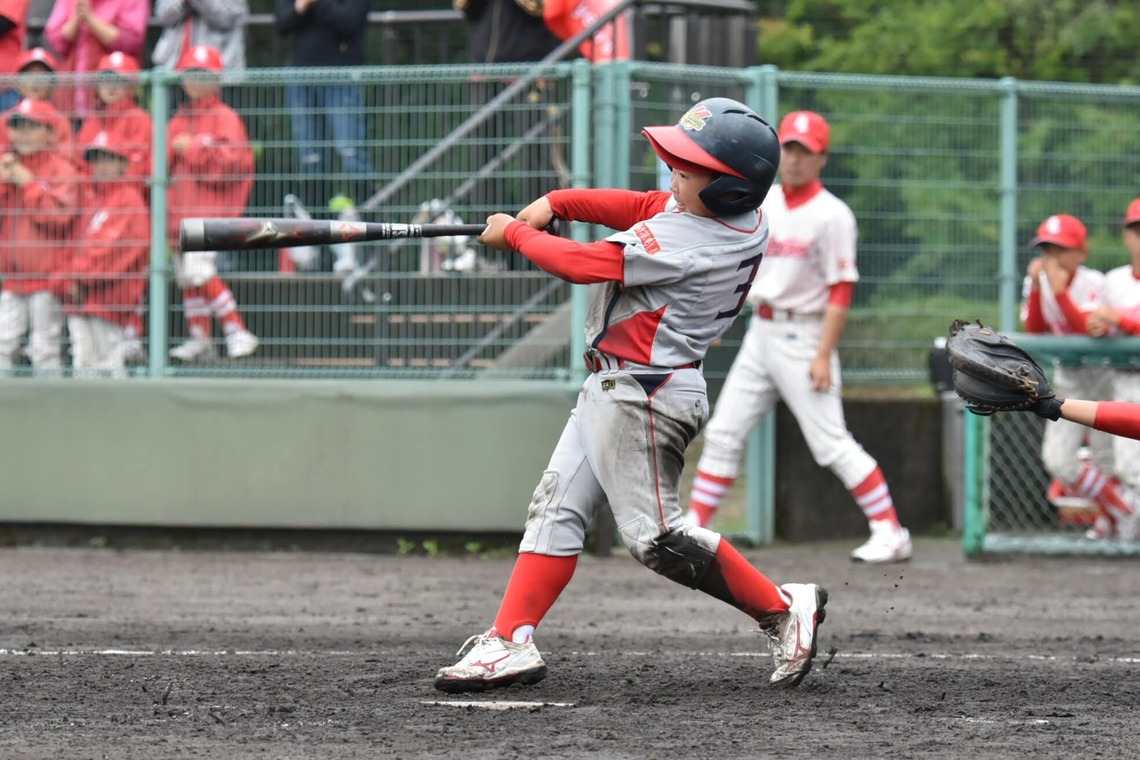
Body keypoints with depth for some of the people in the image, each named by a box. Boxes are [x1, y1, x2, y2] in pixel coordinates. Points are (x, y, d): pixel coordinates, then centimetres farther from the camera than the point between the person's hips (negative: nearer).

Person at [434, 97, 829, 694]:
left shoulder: (686, 243, -26)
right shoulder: (742, 218, 1)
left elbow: (583, 264, -22)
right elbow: (640, 206, 13)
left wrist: (512, 234, -7)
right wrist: (555, 203, 4)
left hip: (644, 394, -11)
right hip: (613, 388, 11)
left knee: (655, 536, -5)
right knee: (556, 508, 9)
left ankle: (782, 609, 5)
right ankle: (511, 643, 7)